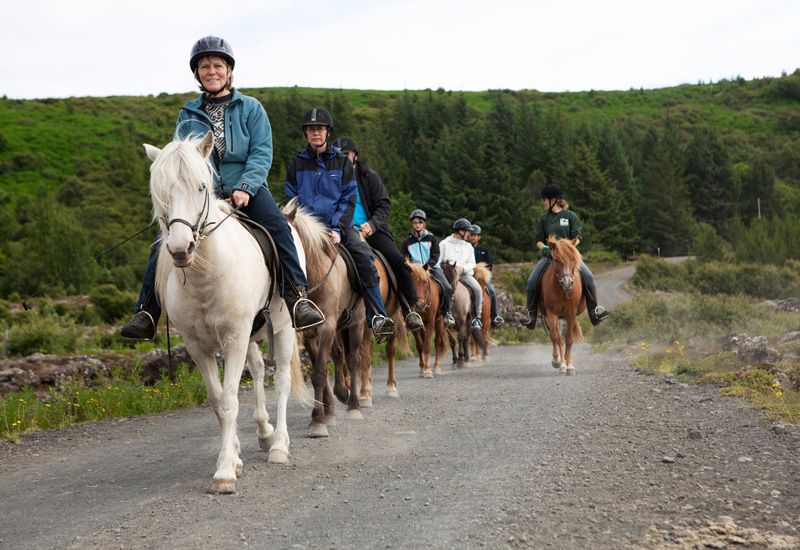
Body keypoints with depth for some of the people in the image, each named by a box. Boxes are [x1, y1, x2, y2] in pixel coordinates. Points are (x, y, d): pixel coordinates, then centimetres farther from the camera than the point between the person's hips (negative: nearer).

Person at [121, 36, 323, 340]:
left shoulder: (250, 108, 8)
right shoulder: (188, 114, 15)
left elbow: (262, 152, -1)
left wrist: (245, 188, -18)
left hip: (246, 190, -2)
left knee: (279, 229, -30)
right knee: (163, 246, -17)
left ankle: (297, 298, -30)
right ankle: (147, 314, -11)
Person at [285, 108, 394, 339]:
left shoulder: (342, 162, 8)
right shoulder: (297, 163, 10)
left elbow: (348, 200, 4)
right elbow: (291, 198, 12)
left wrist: (338, 229, -10)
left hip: (338, 225, -1)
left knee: (364, 257, -25)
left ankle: (377, 316, -24)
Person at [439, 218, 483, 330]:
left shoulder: (468, 246, 18)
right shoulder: (444, 244, 9)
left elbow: (472, 263, 11)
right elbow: (437, 260, 8)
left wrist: (463, 268, -10)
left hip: (465, 274, 2)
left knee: (477, 289, -23)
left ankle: (476, 317, -15)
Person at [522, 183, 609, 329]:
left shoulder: (570, 216, 4)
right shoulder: (543, 219, 11)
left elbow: (576, 238, 0)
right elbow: (539, 240, 10)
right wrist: (543, 247, -13)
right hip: (549, 254, 2)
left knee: (588, 277, -24)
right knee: (532, 280, -21)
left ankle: (594, 311, -15)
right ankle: (531, 314, -10)